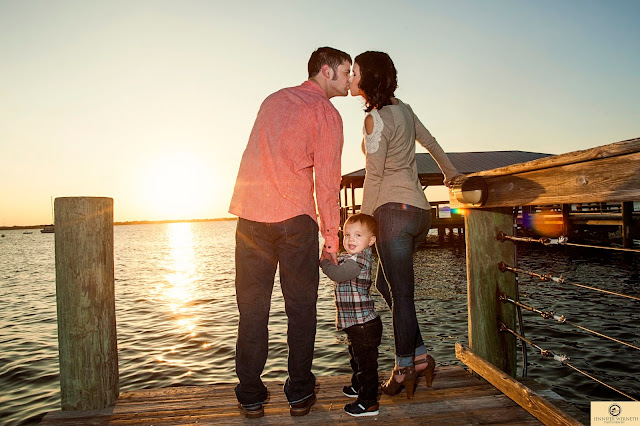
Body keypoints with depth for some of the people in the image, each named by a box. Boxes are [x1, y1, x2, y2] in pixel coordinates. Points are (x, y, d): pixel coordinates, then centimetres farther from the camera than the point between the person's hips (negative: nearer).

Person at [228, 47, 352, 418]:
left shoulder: (273, 99, 20)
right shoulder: (326, 112, 1)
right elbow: (326, 181, -5)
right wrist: (332, 236, 0)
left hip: (251, 215, 5)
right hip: (295, 218, -5)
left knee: (252, 307, 9)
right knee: (300, 307, 8)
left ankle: (251, 396, 16)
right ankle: (300, 393, 17)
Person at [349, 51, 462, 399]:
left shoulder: (375, 118, -10)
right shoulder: (402, 108, 14)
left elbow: (374, 177, -10)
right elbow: (429, 141, 28)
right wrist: (449, 171, 43)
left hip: (395, 210, -9)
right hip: (419, 209, 9)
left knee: (400, 293, -1)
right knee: (386, 284, 17)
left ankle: (404, 369, 10)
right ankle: (419, 356, 20)